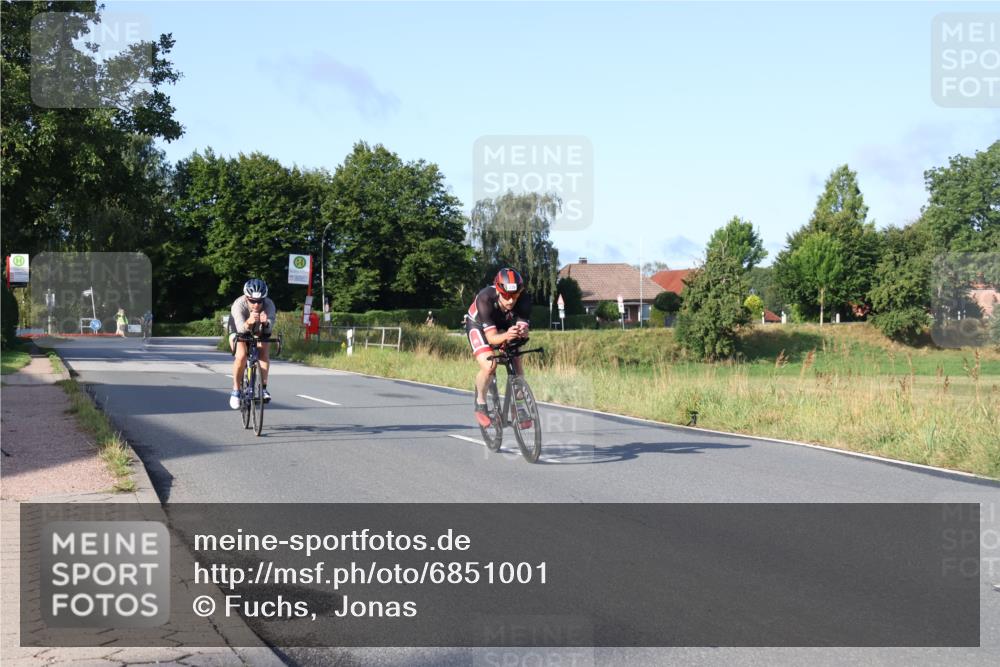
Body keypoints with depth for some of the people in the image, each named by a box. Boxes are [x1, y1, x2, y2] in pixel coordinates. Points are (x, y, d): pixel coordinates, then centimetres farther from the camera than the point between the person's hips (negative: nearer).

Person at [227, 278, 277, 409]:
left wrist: (265, 322, -65)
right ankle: (236, 390, -13)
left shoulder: (269, 305, -29)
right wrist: (249, 322, -68)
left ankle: (264, 388, -26)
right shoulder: (239, 304, -33)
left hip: (258, 334, 2)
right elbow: (240, 328, -46)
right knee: (241, 356, -30)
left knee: (264, 350, -29)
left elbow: (269, 328, -42)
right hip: (238, 333, -2)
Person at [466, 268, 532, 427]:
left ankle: (518, 407, 4)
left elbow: (524, 328, -36)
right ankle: (480, 403, 0)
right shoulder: (485, 298, -39)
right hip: (478, 325, -3)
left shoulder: (524, 299, -31)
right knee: (488, 366, -25)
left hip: (505, 327, 4)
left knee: (516, 362, -15)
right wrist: (506, 336, -62)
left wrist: (521, 332, -60)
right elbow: (491, 337, -41)